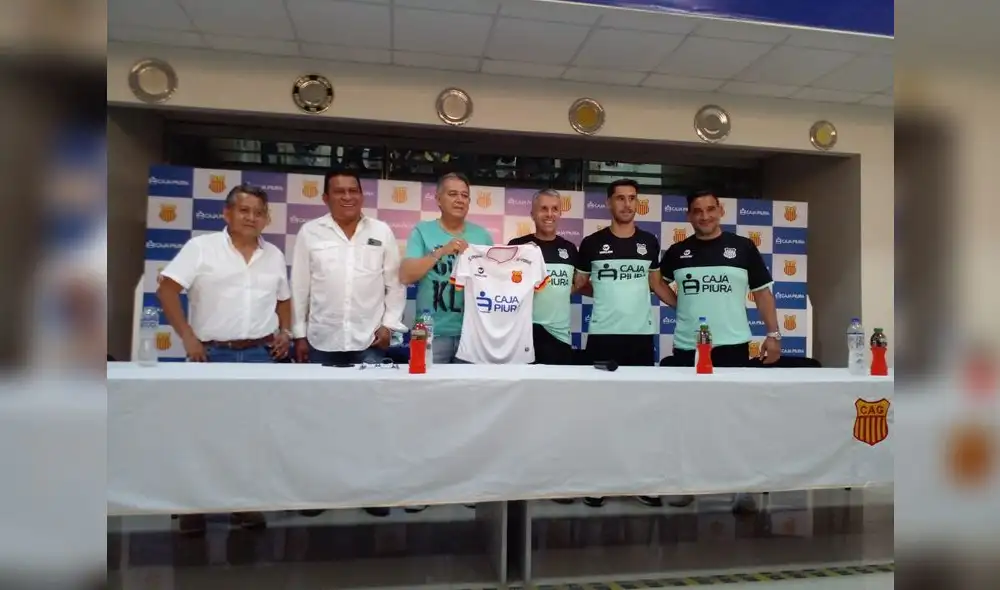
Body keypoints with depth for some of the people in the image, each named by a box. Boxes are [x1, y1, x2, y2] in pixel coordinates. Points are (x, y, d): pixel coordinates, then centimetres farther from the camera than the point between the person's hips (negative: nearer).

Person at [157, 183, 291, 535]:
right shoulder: (201, 247, -3)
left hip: (260, 354, 3)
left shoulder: (274, 255, 10)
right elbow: (166, 289, -7)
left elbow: (283, 299, 21)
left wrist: (285, 331, 4)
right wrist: (187, 336, -13)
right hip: (212, 353, -3)